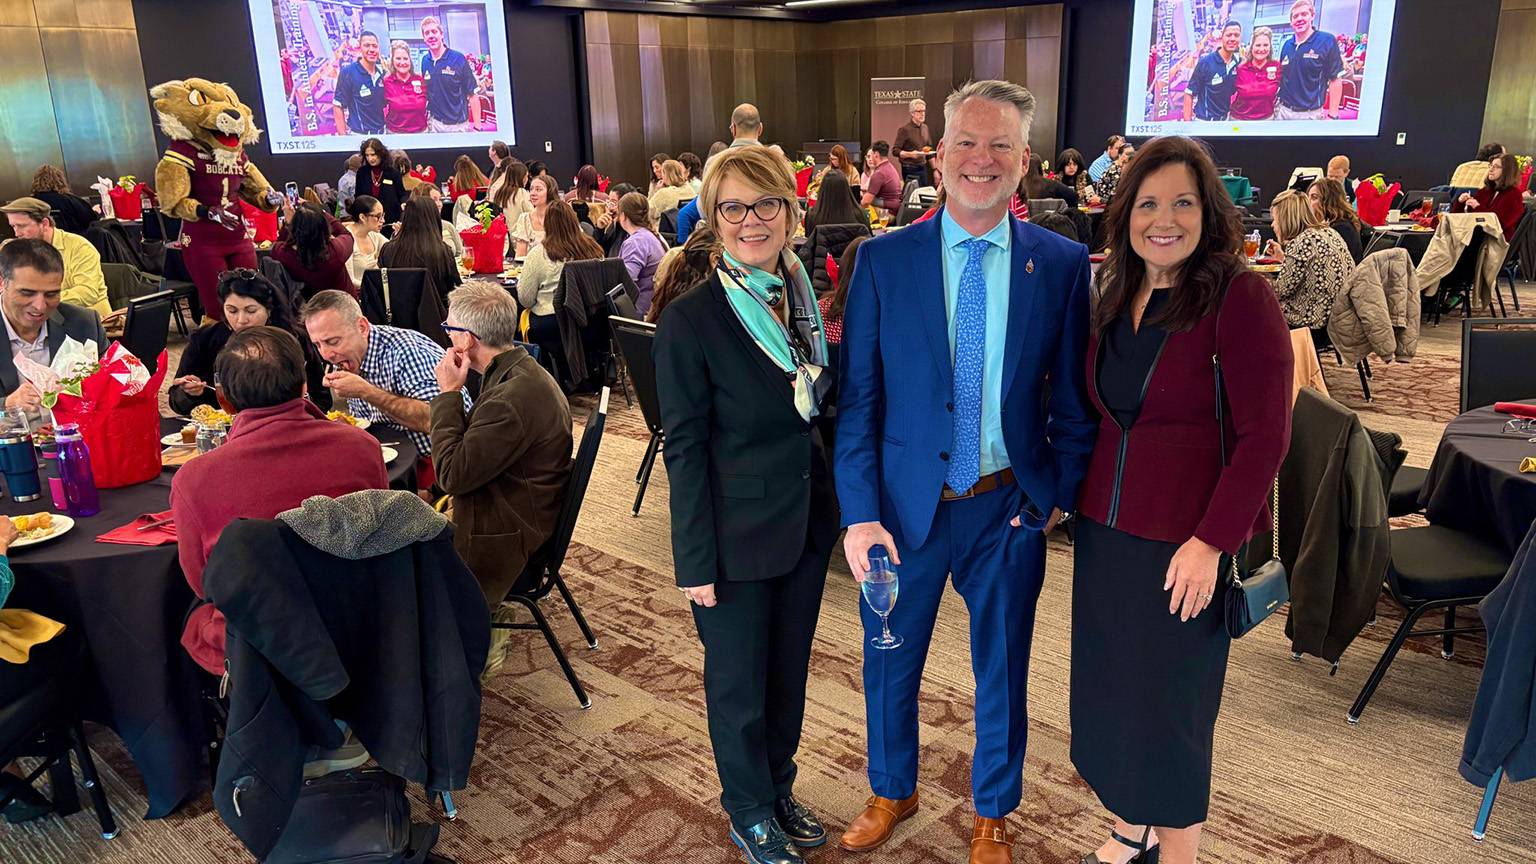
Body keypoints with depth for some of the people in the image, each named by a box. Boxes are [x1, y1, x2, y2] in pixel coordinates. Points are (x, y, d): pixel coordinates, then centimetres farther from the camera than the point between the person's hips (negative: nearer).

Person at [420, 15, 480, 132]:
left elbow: (473, 95, -10)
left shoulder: (458, 59, -9)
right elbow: (425, 92, 15)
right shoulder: (424, 61, 3)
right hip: (434, 123, 4)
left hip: (458, 125, -4)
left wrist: (477, 127, -13)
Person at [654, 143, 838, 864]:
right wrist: (696, 561, -13)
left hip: (806, 523, 6)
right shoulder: (690, 319, -16)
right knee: (740, 684, 12)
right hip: (737, 534, -6)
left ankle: (778, 788, 44)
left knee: (789, 671, 21)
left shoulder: (802, 297, 2)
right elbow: (684, 448, -14)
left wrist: (832, 507, 8)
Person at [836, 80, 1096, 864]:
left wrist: (1057, 490, -5)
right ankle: (892, 792, 46)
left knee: (1001, 673, 17)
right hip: (905, 506, 0)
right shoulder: (882, 260, -5)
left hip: (1010, 507, 0)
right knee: (889, 666, 17)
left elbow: (1074, 394, 2)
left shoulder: (1063, 263, -4)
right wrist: (859, 512, -11)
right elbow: (857, 396, -6)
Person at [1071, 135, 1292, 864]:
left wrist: (1212, 540, -18)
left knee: (1169, 705, 8)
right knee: (1109, 692, 15)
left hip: (1187, 543, -5)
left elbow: (1265, 434, -14)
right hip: (1104, 530, 5)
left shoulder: (1239, 297, -12)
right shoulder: (1113, 295, 6)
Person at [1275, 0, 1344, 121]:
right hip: (1283, 110, 5)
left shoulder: (1327, 41, -7)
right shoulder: (1287, 45, 8)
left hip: (1310, 114, -5)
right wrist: (1275, 104, 11)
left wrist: (1332, 115, -11)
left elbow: (1335, 80, -7)